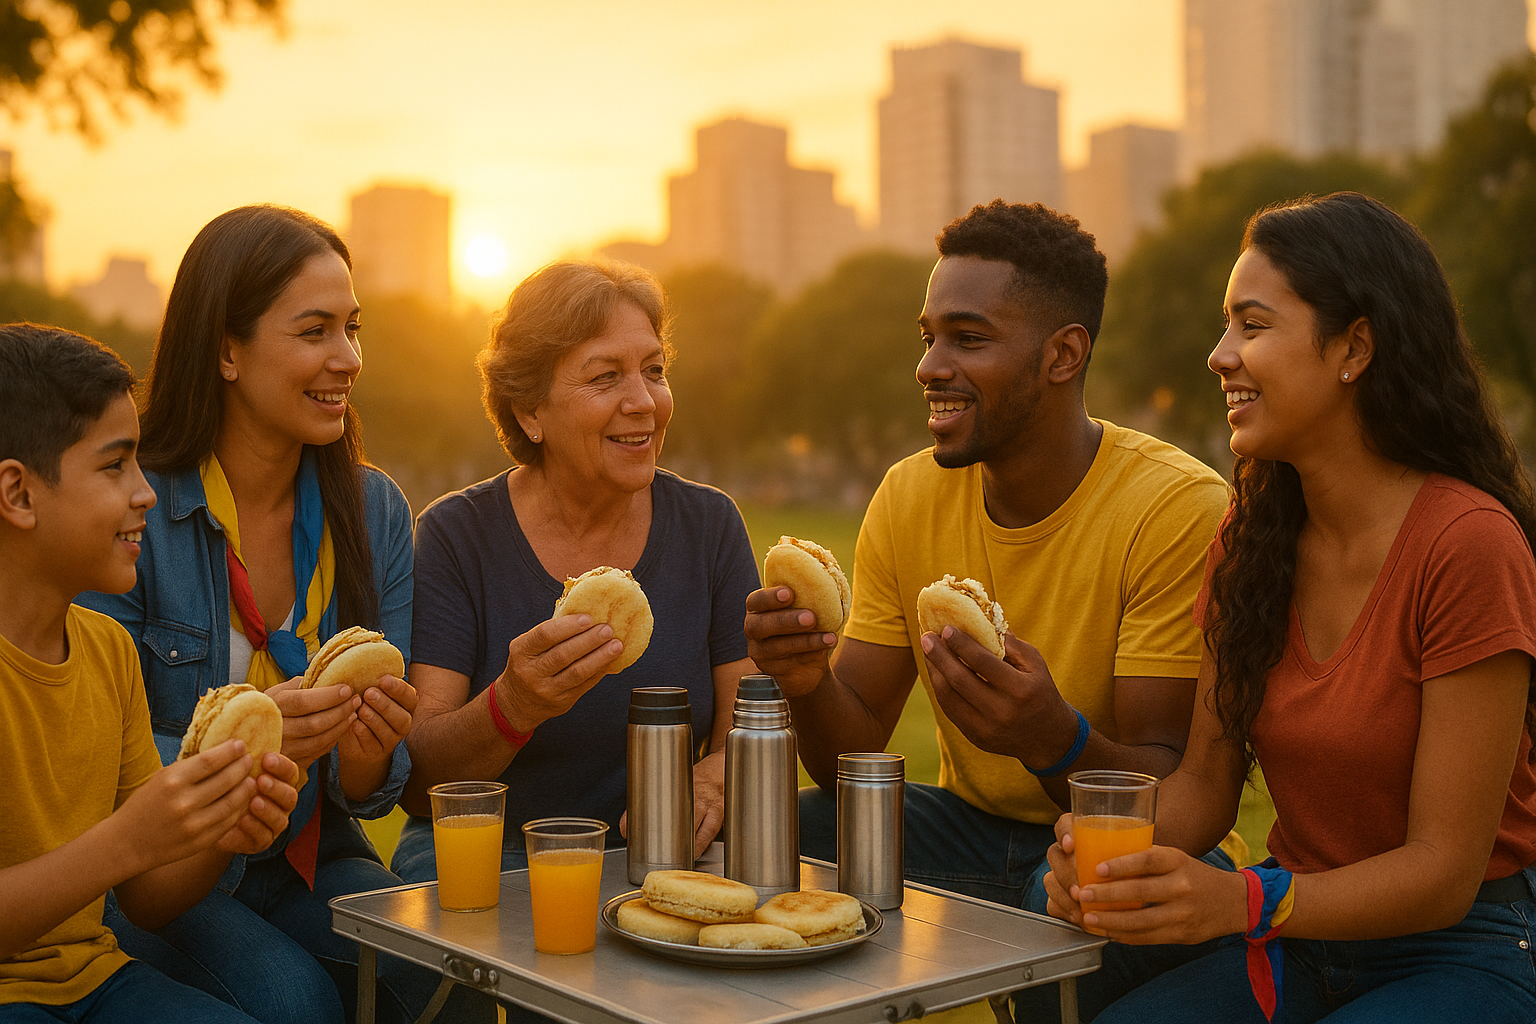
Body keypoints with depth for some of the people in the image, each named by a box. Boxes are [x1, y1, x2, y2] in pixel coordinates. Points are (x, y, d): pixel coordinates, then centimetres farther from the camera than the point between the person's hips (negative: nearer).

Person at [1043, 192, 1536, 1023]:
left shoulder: (1468, 545, -18)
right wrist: (1115, 851, -16)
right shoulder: (1251, 536, 2)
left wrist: (1239, 901, -31)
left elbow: (1445, 871, -17)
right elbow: (1206, 781, 5)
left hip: (1467, 953, -4)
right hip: (1299, 944, 5)